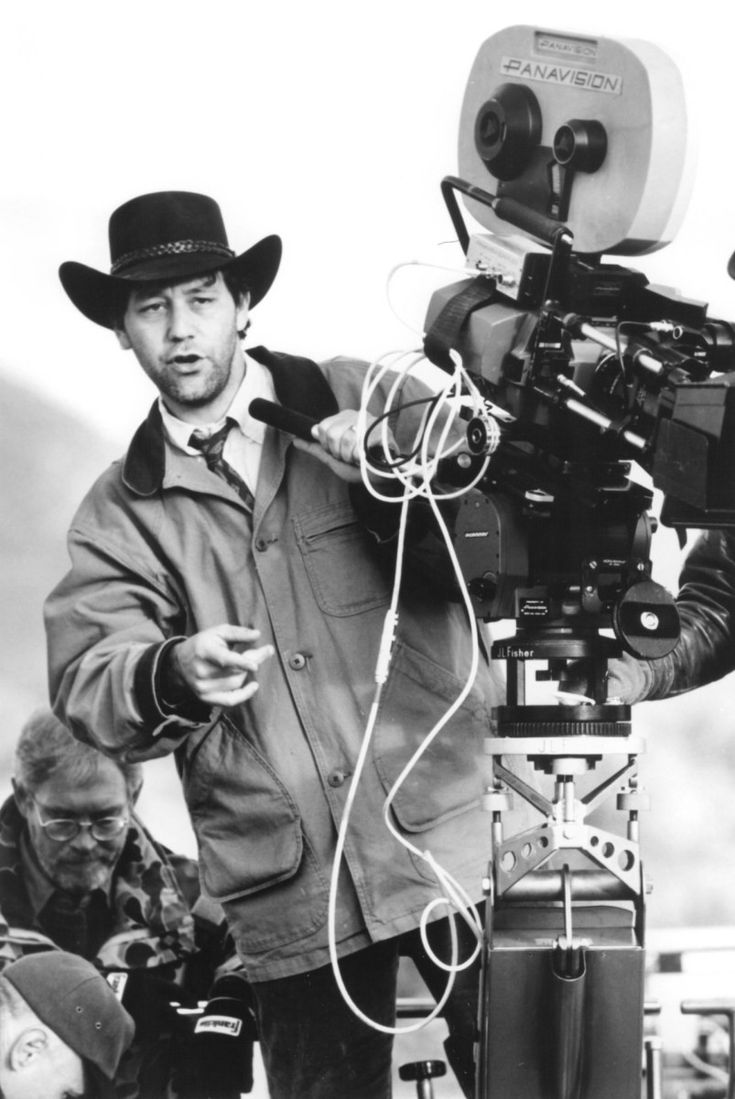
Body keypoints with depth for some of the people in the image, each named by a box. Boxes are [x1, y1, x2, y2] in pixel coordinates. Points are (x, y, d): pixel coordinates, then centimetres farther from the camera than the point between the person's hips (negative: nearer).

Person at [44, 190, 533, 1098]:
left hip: (454, 841, -1)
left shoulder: (362, 402, 5)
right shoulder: (119, 514, 8)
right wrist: (170, 676, -26)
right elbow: (84, 683, -4)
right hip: (290, 897, 2)